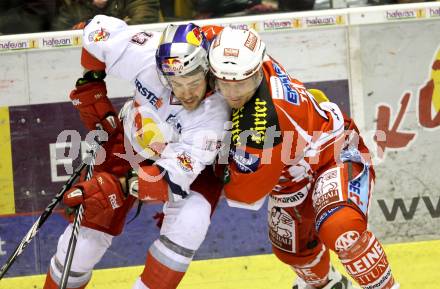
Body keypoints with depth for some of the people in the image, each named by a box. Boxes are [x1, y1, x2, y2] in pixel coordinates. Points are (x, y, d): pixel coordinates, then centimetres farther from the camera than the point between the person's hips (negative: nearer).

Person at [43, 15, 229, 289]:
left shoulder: (213, 115, -38)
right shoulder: (145, 54, -34)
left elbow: (174, 176, -42)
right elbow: (100, 29, -15)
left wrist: (119, 186, -53)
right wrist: (90, 88, -9)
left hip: (192, 161, -2)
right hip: (131, 141, 2)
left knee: (187, 226, -30)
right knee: (89, 230, -1)